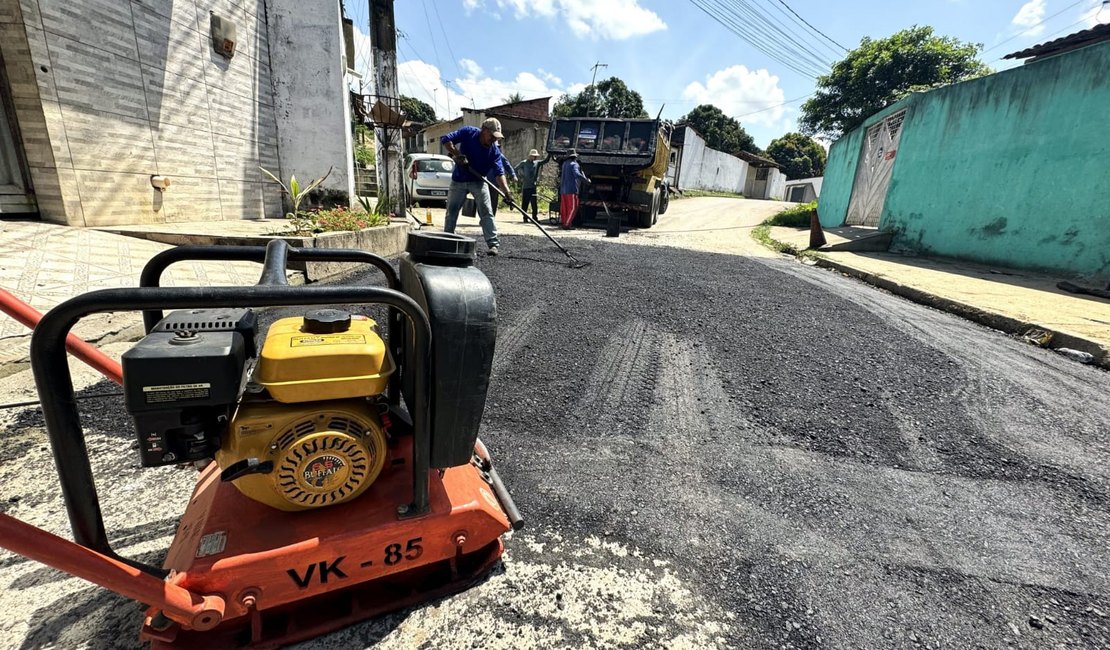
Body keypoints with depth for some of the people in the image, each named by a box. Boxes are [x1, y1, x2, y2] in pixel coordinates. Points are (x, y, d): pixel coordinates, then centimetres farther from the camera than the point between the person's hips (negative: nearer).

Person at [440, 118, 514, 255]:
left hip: (478, 181, 0)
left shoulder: (495, 150, -15)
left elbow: (499, 173, -23)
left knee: (486, 212, -13)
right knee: (451, 211, 7)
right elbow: (445, 139, -15)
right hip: (458, 180, 0)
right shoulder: (467, 132, -15)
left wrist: (506, 192, -36)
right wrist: (458, 155, -27)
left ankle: (493, 244, -13)